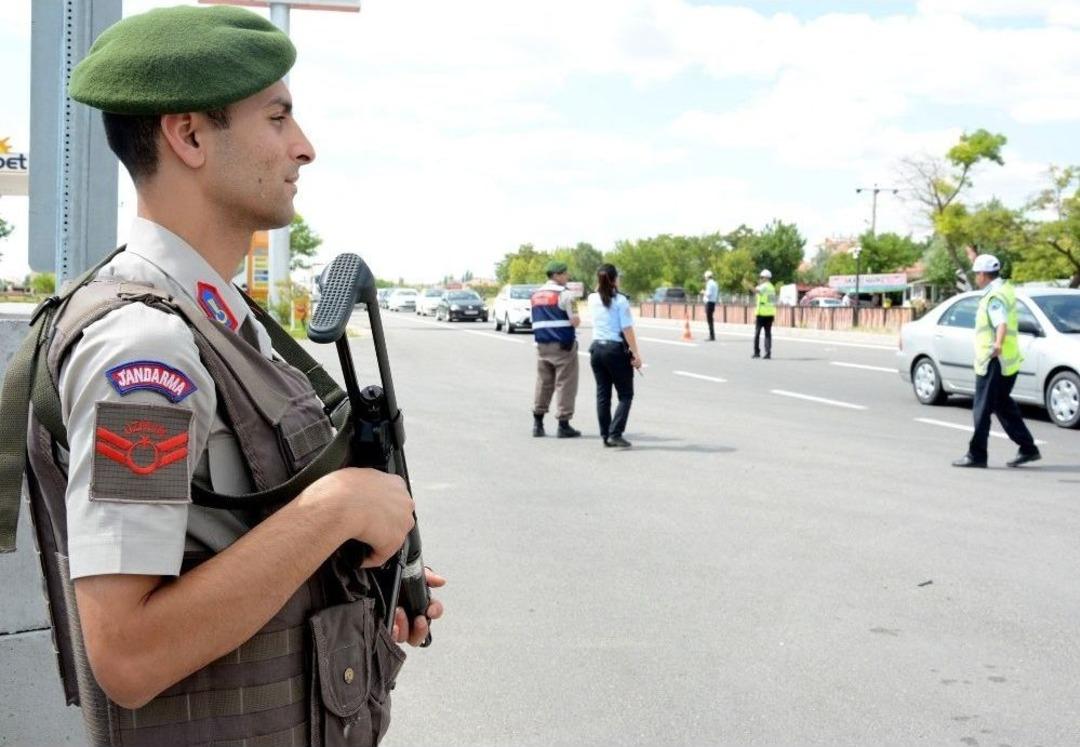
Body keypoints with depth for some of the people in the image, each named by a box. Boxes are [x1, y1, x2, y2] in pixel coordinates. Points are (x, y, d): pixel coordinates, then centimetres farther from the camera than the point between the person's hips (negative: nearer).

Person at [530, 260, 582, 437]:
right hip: (563, 345, -7)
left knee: (543, 382, 14)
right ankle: (564, 425, 0)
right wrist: (576, 317, 6)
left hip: (542, 344, 7)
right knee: (565, 384, -1)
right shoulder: (564, 294, -10)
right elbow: (575, 321, -12)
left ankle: (537, 423, 14)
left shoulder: (535, 294, 13)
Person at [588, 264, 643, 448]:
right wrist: (635, 354, -11)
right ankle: (615, 434, -9)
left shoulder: (592, 299, 5)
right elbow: (627, 329, -14)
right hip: (616, 350, -6)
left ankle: (605, 436, 12)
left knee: (602, 394, 11)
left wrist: (601, 285, 20)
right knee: (625, 395, 3)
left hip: (597, 348, 6)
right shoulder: (620, 301, -11)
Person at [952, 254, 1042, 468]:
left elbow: (1002, 323, -35)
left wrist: (998, 344, -55)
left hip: (994, 362, -10)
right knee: (1003, 405, 18)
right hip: (1009, 362, 10)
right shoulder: (1006, 289, 11)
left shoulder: (995, 297, -19)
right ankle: (1028, 449, 19)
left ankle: (976, 455, 0)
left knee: (982, 409, -4)